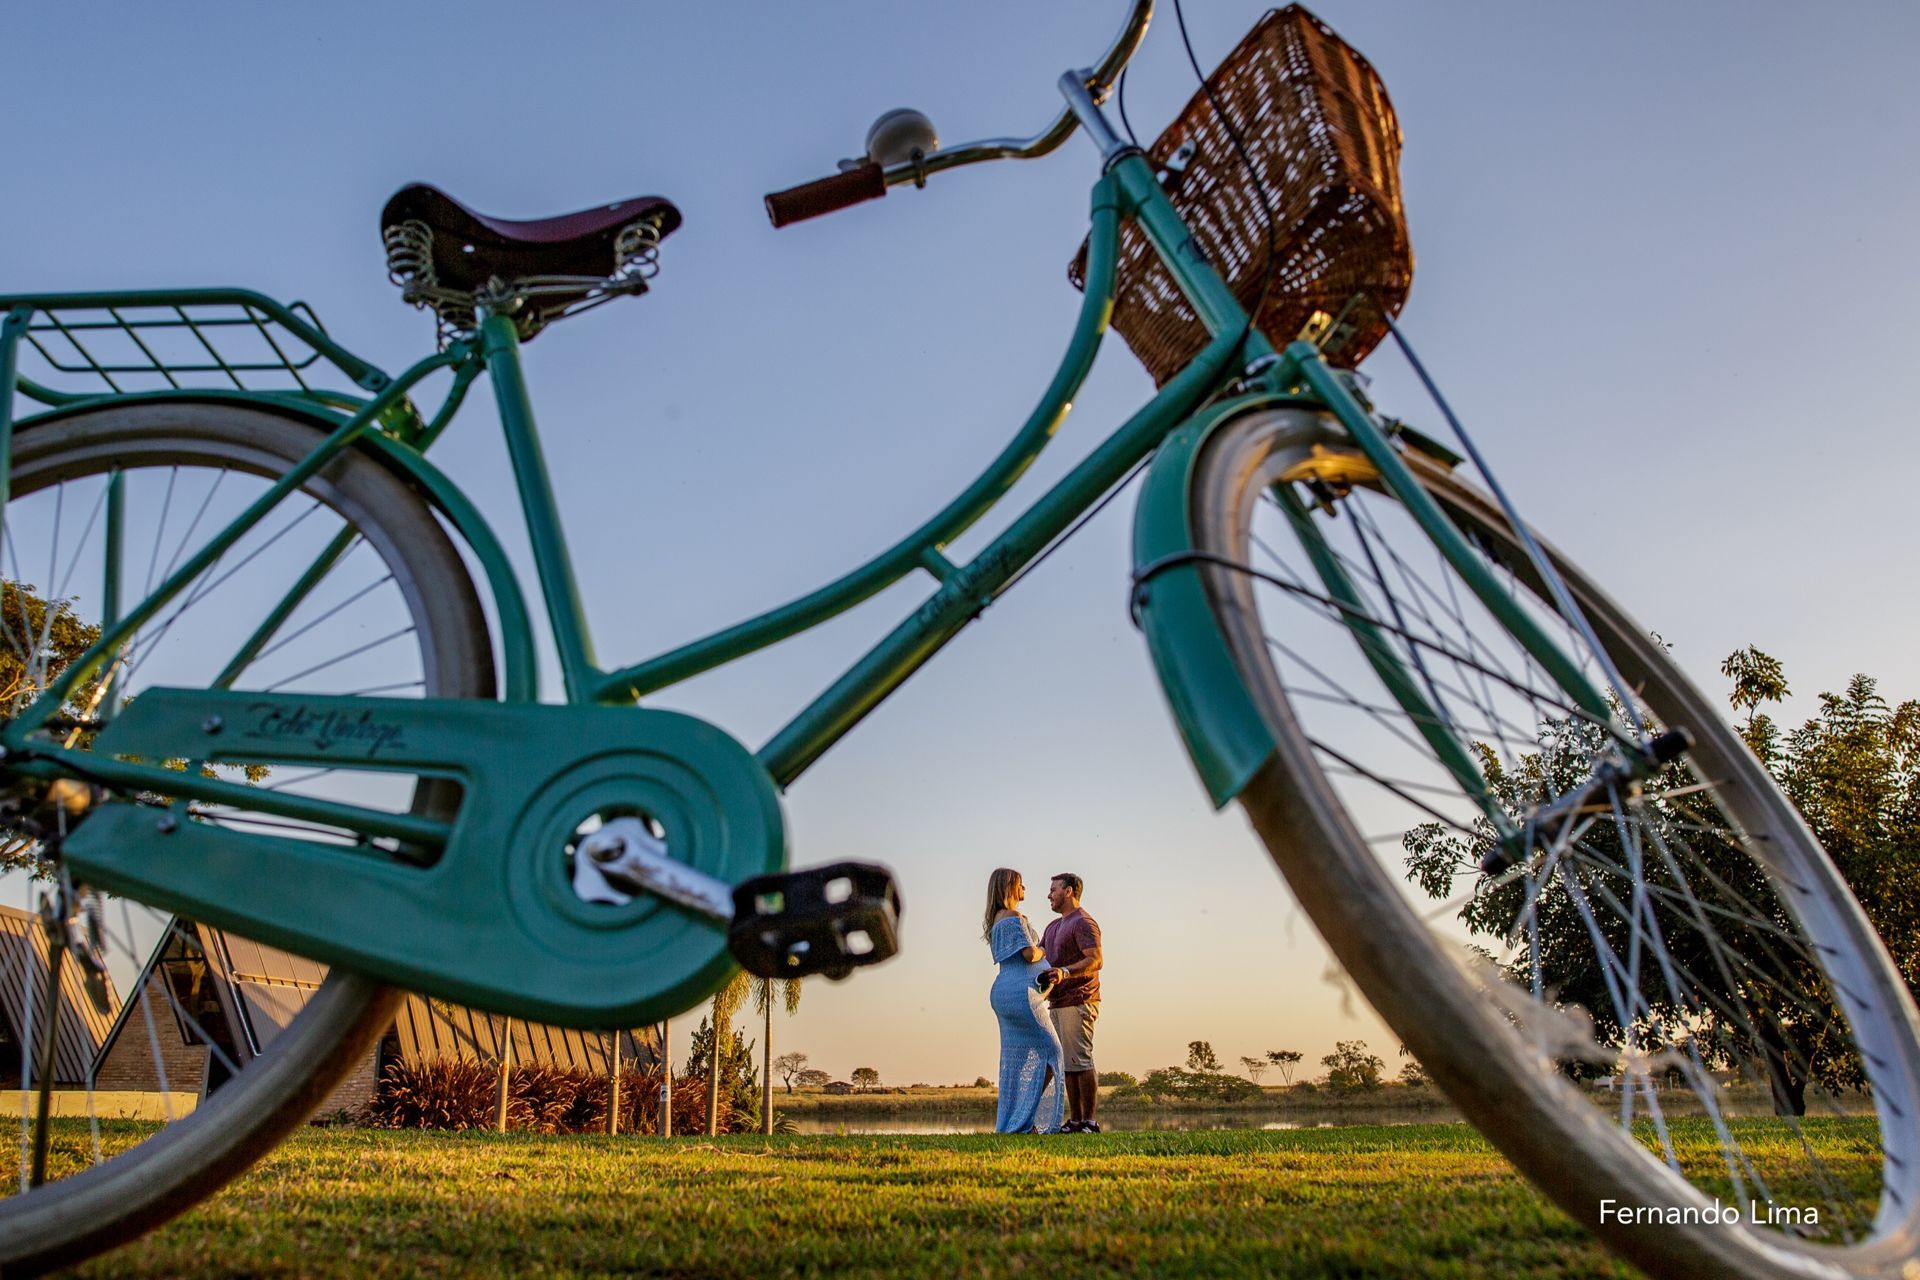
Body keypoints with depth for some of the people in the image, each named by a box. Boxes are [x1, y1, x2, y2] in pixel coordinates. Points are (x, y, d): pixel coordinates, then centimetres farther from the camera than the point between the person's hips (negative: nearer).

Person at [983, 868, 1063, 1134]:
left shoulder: (996, 920, 19)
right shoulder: (1014, 918, -12)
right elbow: (1029, 954, -18)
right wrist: (1044, 952, 2)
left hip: (1004, 992, 10)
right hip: (1020, 992, -10)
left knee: (1016, 1058, 10)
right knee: (1049, 1051, -4)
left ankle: (1011, 1122, 9)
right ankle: (1028, 1117, -7)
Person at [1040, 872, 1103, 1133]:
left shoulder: (1084, 923, -8)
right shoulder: (1054, 926, 23)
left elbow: (1095, 960, -19)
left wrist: (1065, 972, -32)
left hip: (1078, 1001, -9)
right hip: (1057, 1003, 9)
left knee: (1080, 1061, -10)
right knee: (1066, 1063, 8)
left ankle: (1089, 1122, -7)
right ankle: (1075, 1121, 11)